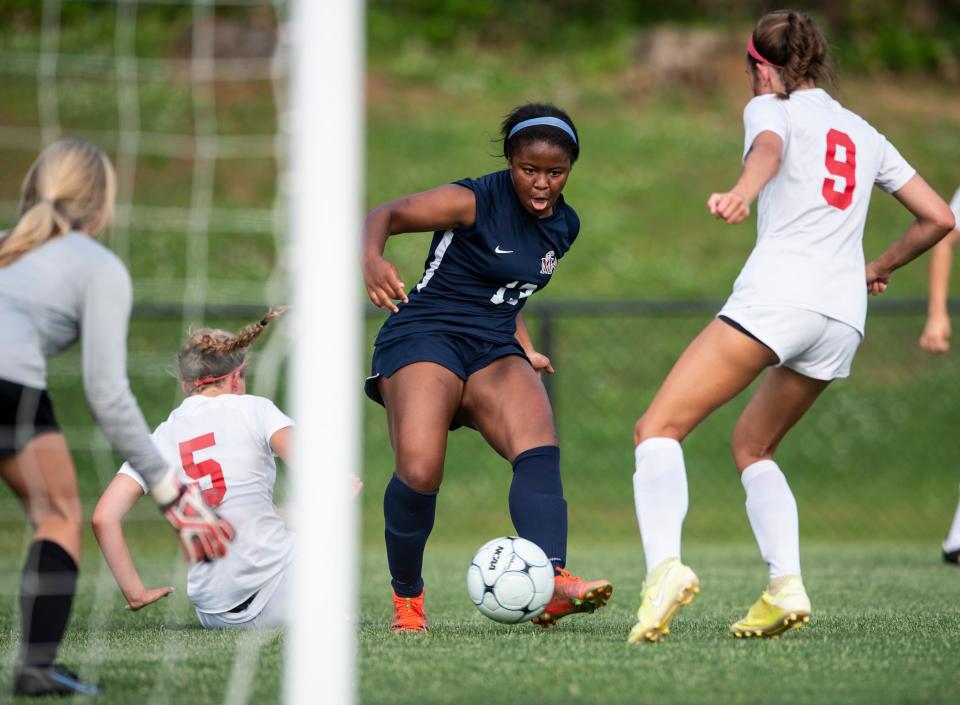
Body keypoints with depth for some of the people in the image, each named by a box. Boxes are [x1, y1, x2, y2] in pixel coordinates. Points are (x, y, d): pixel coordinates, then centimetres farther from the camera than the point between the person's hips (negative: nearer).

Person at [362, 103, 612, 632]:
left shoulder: (564, 226, 12)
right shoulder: (475, 202, -9)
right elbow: (386, 214, -14)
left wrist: (524, 348, 16)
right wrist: (371, 259, -34)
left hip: (493, 349, 6)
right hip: (425, 337, -5)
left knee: (540, 451, -24)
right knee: (419, 472, -25)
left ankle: (552, 585, -41)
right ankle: (406, 597, -1)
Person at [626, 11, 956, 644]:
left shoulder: (771, 108, 10)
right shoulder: (865, 134, 26)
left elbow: (768, 148, -15)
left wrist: (742, 192, -36)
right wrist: (879, 268, 39)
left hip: (778, 292, -6)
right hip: (845, 313, 6)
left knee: (659, 429, -5)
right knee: (753, 445, 23)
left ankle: (666, 564, -31)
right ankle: (786, 585, 2)